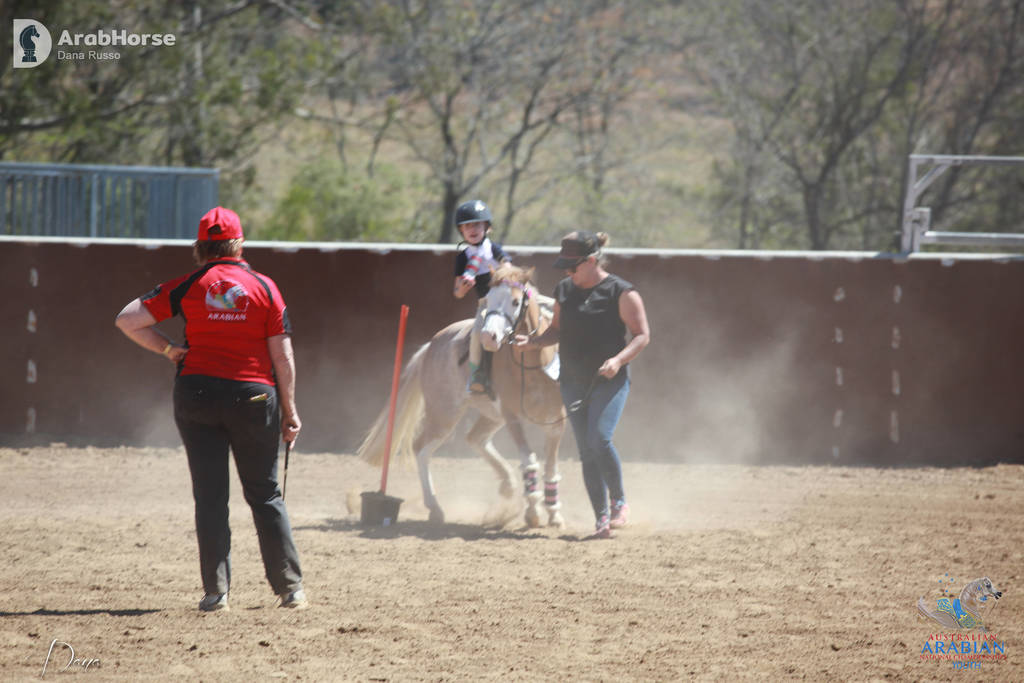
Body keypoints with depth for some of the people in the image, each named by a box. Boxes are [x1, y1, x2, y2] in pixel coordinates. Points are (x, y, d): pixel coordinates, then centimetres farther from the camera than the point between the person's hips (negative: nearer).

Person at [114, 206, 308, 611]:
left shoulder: (188, 286, -1)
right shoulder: (264, 288, 0)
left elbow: (128, 320, -4)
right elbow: (283, 356, 0)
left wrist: (167, 349, 6)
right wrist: (289, 411, 6)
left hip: (197, 393, 0)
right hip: (254, 395, 0)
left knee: (209, 497, 4)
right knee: (265, 495, 10)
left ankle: (215, 591, -1)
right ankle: (290, 588, 9)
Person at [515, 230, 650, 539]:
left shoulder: (621, 293, -9)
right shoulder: (564, 291, 9)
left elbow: (642, 335, -8)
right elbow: (558, 329, 19)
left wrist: (619, 360, -23)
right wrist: (533, 341, 1)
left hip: (609, 381, -6)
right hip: (574, 382, 6)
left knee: (599, 439, -22)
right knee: (587, 451, 4)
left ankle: (619, 502, -1)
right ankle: (602, 519, 9)